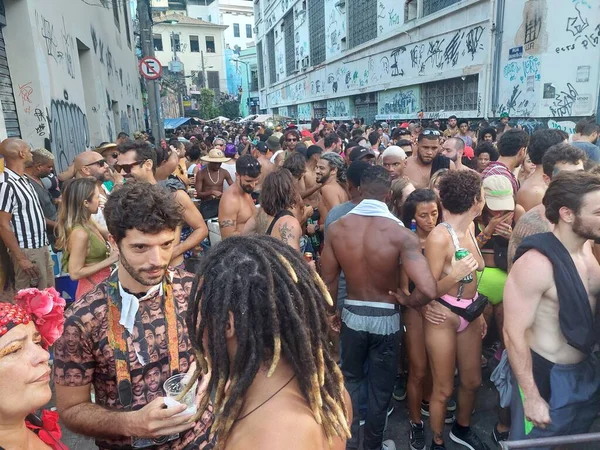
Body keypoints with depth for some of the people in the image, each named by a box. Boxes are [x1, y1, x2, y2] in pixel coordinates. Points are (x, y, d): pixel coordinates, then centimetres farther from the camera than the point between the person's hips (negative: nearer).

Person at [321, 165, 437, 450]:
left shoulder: (336, 228, -13)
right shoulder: (400, 233, -22)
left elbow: (328, 280, -3)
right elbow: (428, 290, -30)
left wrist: (333, 311, 14)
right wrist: (406, 300, -8)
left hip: (351, 314, 2)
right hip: (386, 318, -2)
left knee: (350, 380, 26)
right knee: (380, 387, 21)